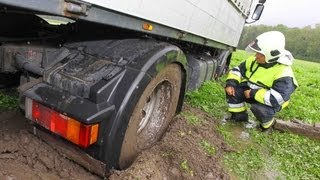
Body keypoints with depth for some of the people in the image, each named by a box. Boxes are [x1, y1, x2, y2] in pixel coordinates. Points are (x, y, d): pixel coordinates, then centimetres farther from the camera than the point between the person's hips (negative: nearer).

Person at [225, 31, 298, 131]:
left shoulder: (283, 72, -29)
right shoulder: (254, 60, -8)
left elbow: (278, 98, -38)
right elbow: (238, 70, 1)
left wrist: (253, 94, -34)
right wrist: (230, 83, -18)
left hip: (267, 101, -6)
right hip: (251, 91, 6)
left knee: (259, 108, -37)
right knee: (233, 89, -15)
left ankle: (268, 124, 1)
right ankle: (239, 115, 4)